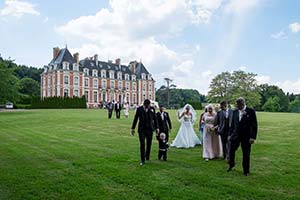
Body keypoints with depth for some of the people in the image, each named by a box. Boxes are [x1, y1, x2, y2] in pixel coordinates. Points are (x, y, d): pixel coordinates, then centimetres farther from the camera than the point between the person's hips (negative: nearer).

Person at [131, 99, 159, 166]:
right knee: (142, 144, -5)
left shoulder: (152, 109, 2)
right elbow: (135, 119, 6)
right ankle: (142, 160, 2)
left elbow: (155, 118, 8)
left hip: (150, 129, 2)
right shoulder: (139, 109, -1)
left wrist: (157, 128, 5)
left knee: (149, 143, 11)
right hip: (141, 129, -2)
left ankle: (147, 156, 35)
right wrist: (133, 128, 8)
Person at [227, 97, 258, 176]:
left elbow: (254, 125, -10)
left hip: (246, 137, -3)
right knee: (231, 150, 8)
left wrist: (253, 137, -15)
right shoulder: (235, 112, 4)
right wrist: (230, 134, 9)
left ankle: (246, 171, 23)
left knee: (246, 154, 7)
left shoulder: (251, 111, -9)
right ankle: (231, 164, 34)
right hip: (235, 135, 4)